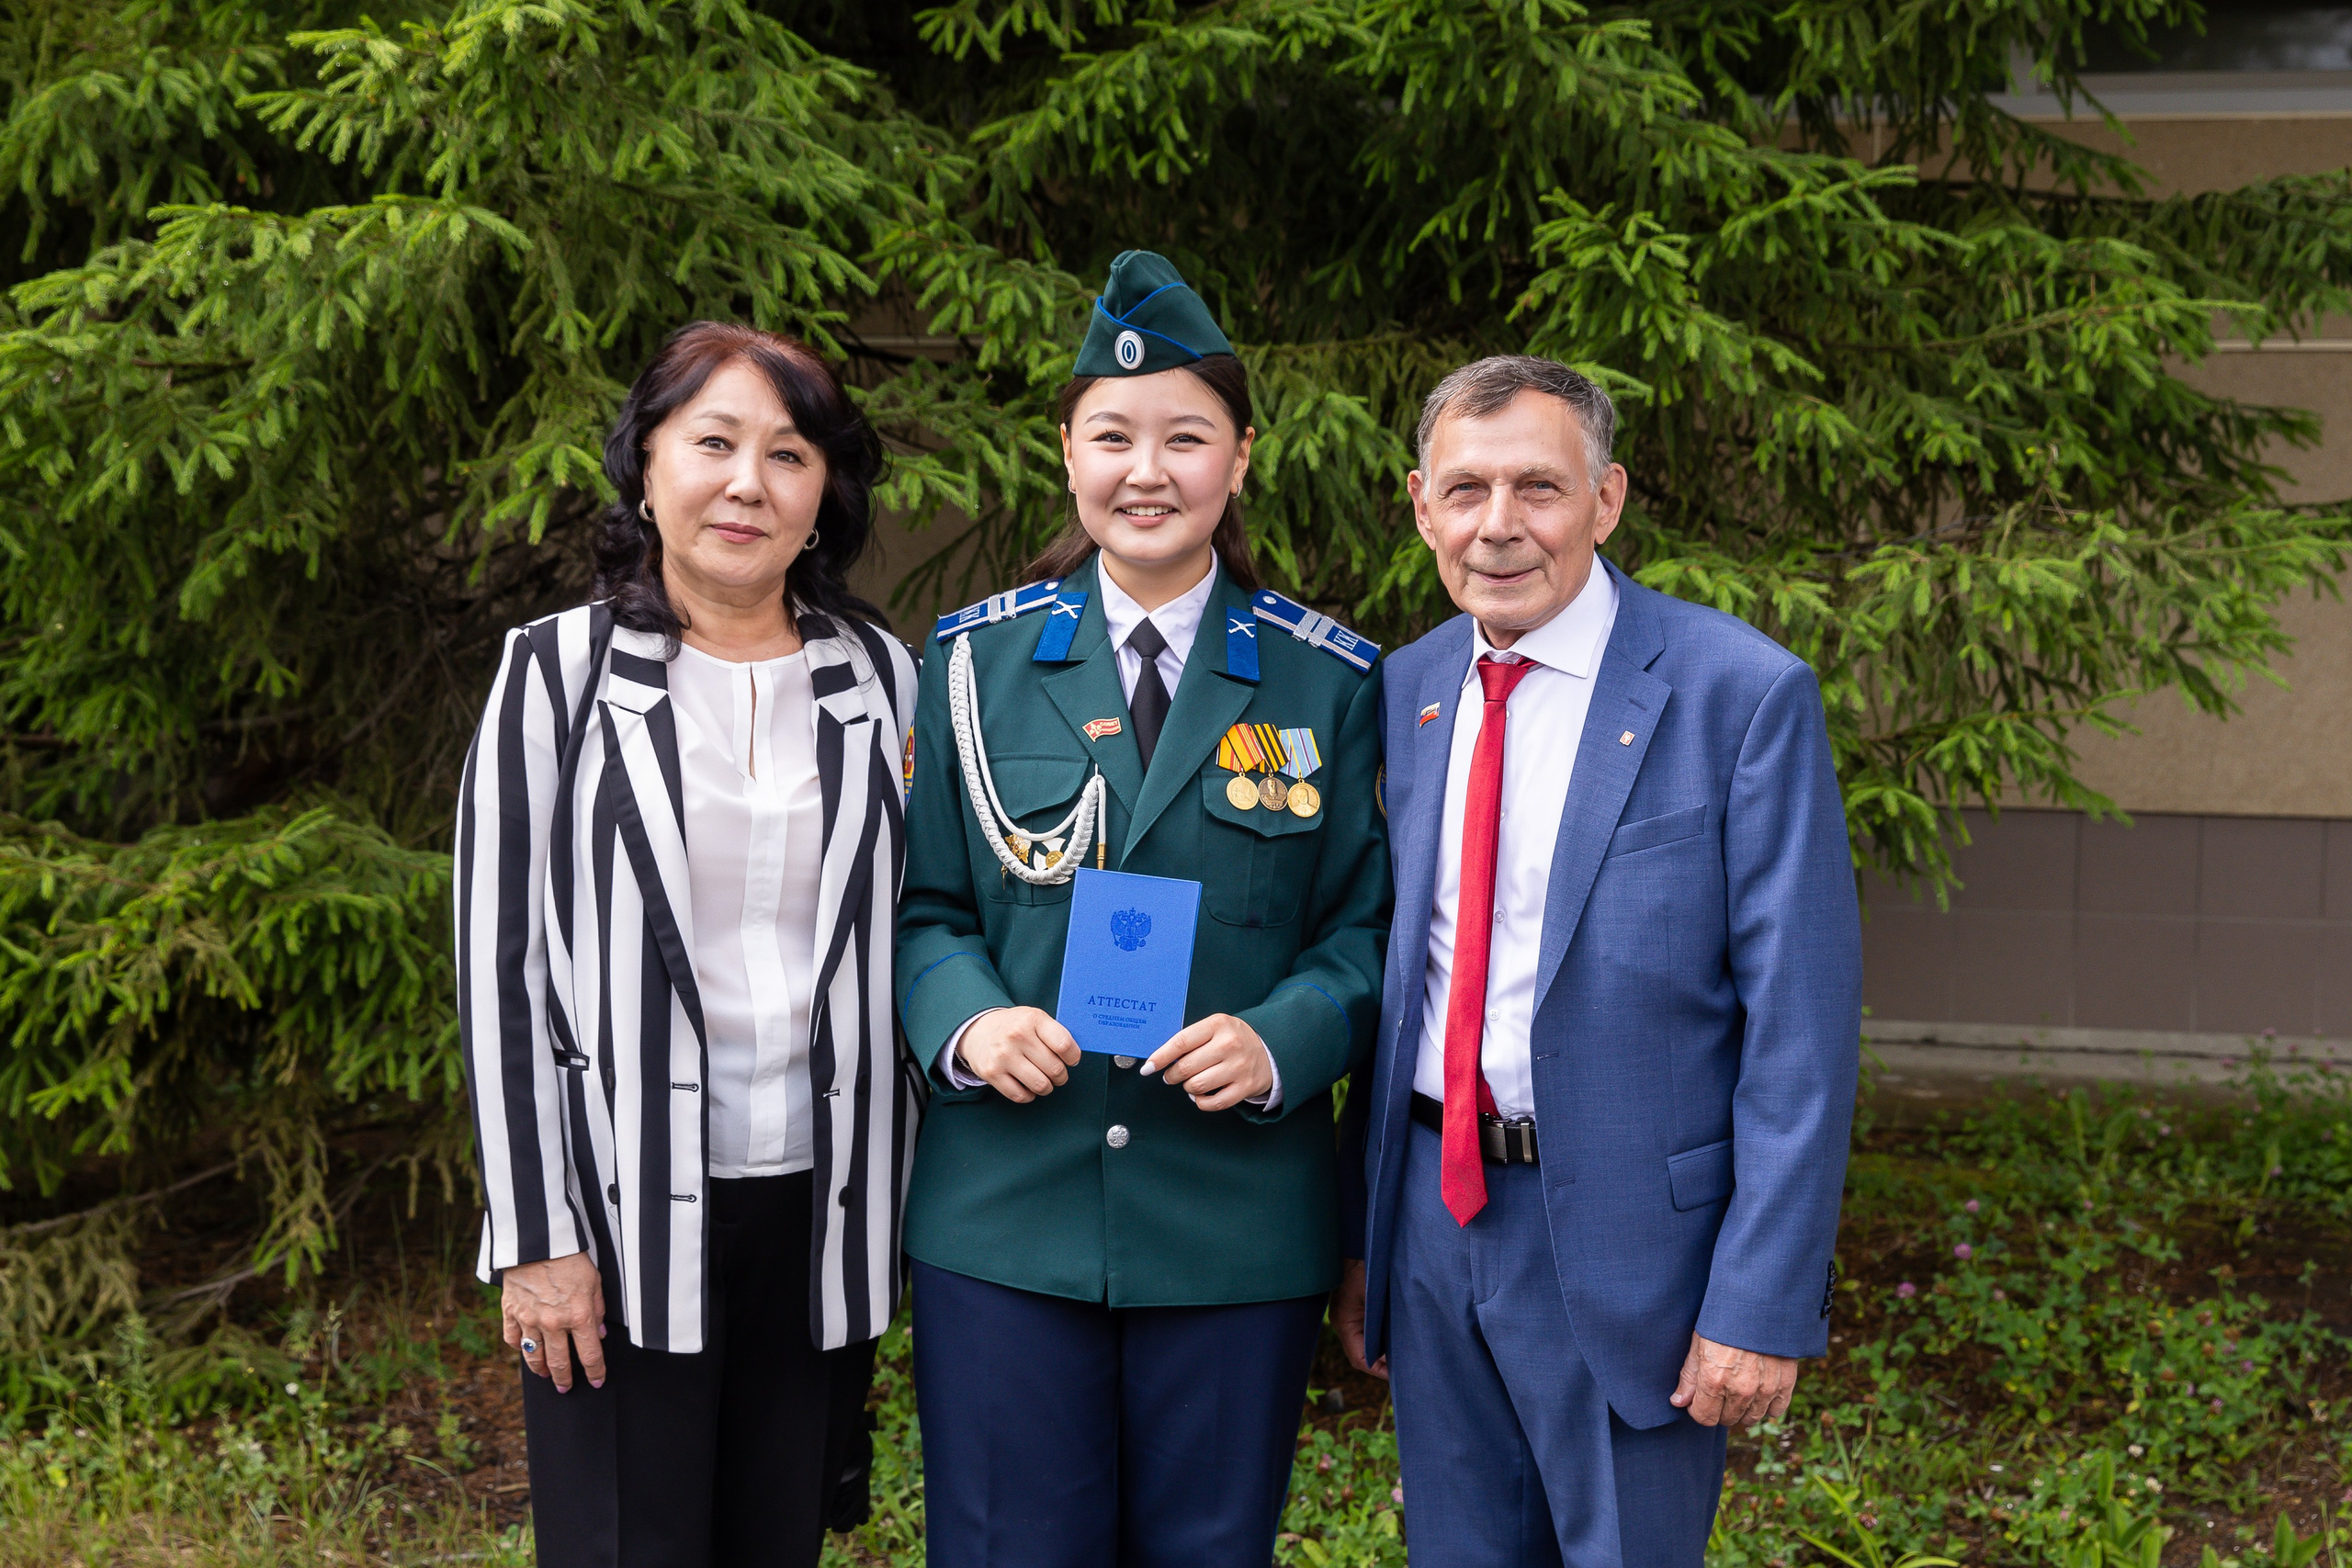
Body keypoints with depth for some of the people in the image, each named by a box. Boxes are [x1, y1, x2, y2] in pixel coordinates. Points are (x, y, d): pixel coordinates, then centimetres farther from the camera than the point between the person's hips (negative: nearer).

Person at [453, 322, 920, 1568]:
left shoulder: (884, 681, 7)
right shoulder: (557, 672, -1)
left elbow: (911, 946, 11)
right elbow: (498, 961, -3)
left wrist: (900, 1204, 7)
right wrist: (535, 1234, -8)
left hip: (823, 1215, 3)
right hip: (624, 1217, -3)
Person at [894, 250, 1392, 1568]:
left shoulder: (1327, 681, 1)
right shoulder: (979, 660, 4)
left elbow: (1369, 925, 2)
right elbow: (925, 906, 7)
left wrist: (1281, 1041, -17)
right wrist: (966, 1024, -13)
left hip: (1238, 1224, 0)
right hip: (1004, 1214, 1)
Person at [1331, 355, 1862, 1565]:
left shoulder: (1744, 694, -12)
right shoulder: (1408, 691, 5)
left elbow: (1802, 1023, -13)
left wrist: (1765, 1302, -16)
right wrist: (1361, 1234, 10)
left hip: (1628, 1238, -5)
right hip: (1434, 1209, 5)